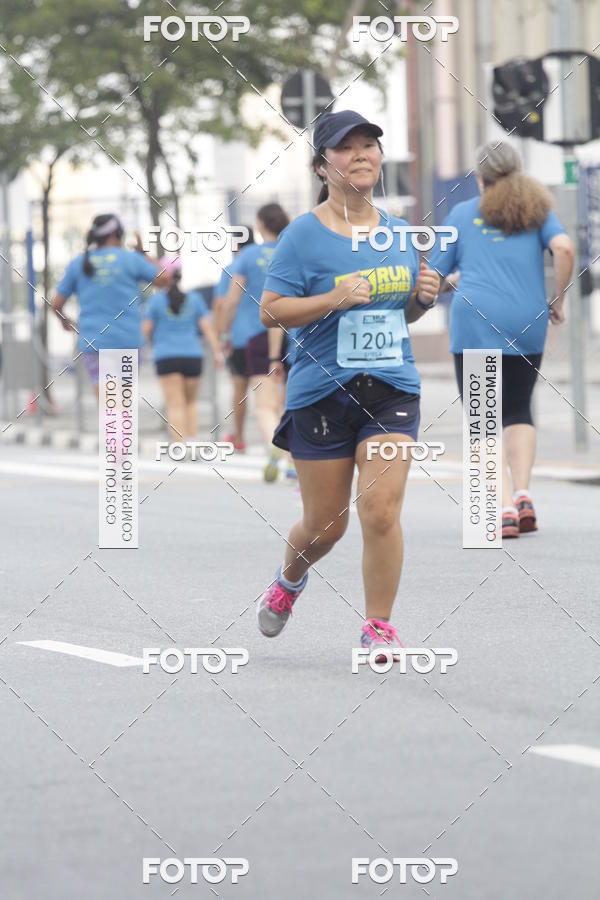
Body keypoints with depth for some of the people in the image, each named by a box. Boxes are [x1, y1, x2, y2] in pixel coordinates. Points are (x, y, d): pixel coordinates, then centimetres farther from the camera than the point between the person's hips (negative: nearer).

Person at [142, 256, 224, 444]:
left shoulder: (156, 300, -3)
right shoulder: (194, 298, 5)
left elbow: (146, 330, -2)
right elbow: (207, 326, -1)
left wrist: (153, 341, 19)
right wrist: (217, 352, 0)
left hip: (166, 357, -3)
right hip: (193, 356, 3)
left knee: (175, 405, -6)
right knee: (190, 403, 18)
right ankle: (191, 442, 9)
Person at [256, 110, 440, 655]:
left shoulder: (399, 232, 9)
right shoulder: (305, 234, -6)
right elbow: (269, 311, -9)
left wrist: (423, 297, 0)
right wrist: (335, 298, -21)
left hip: (392, 389, 3)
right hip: (322, 391, -3)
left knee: (381, 510, -12)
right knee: (325, 524, 7)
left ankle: (379, 627, 2)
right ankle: (290, 579, 41)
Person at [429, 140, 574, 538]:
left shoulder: (462, 214, 12)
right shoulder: (537, 208, 12)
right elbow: (564, 248, -8)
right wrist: (559, 300, 4)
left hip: (475, 320, -2)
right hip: (527, 323, 2)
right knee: (518, 411, 19)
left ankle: (504, 506, -15)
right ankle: (523, 493, 1)